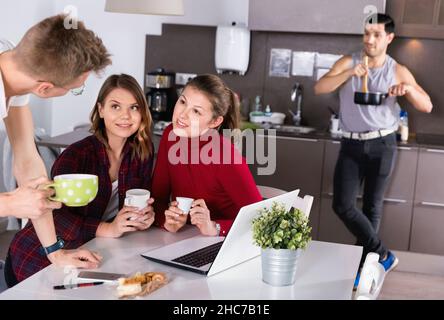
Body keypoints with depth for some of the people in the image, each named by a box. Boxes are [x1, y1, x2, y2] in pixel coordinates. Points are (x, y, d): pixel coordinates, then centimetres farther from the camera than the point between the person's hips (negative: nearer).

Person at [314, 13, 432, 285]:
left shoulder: (398, 71, 0)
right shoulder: (348, 62, 2)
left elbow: (427, 106, -1)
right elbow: (319, 88, -11)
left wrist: (408, 89, -21)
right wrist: (349, 73, -25)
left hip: (382, 145, -1)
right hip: (351, 144, 1)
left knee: (372, 206, 7)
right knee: (342, 205, -7)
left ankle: (364, 264, 18)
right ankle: (383, 255, 7)